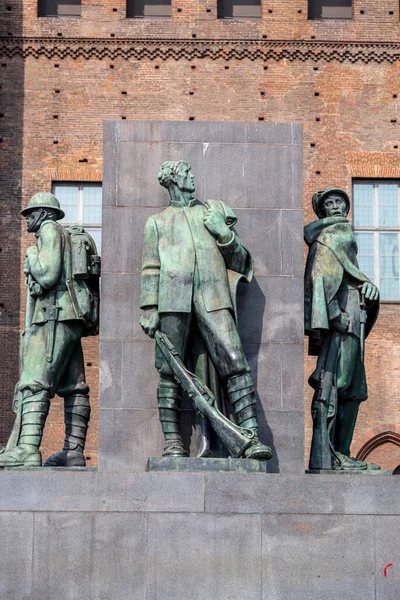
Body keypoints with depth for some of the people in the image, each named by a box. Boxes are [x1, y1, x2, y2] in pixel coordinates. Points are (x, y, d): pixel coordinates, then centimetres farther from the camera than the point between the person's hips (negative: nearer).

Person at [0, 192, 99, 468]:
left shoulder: (50, 230, -1)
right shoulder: (72, 237, 27)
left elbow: (46, 275, -14)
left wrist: (31, 255, 3)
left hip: (55, 315, -10)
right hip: (72, 320, 10)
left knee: (35, 383, -18)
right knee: (73, 387, 3)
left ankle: (26, 449, -28)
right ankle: (74, 451, 0)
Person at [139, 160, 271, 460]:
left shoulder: (215, 211, 25)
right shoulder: (158, 222, 23)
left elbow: (239, 261, 22)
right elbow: (151, 268, 14)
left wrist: (224, 233, 3)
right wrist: (149, 309, 3)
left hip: (212, 295, 0)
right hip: (173, 296, 0)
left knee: (235, 362, -15)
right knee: (170, 369, -7)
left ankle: (251, 438, -19)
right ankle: (173, 441, -5)